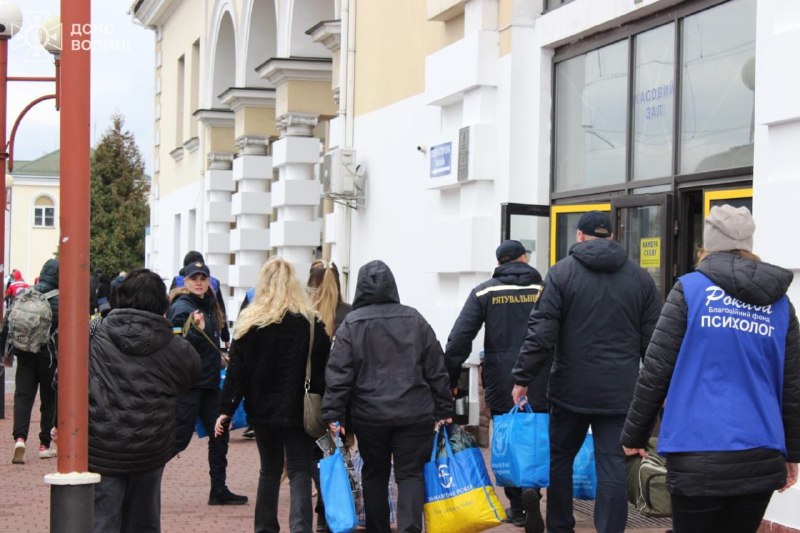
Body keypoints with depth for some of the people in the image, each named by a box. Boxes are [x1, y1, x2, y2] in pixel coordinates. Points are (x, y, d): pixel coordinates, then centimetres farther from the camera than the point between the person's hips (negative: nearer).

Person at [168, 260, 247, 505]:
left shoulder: (208, 305, 13)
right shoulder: (181, 307, -12)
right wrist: (197, 330, -36)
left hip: (208, 381, 9)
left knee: (219, 435, 10)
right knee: (179, 438, -9)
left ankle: (219, 490, 16)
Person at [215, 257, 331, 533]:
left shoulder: (250, 322, -2)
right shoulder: (311, 322, -4)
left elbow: (236, 370, -3)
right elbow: (322, 370, -5)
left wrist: (226, 410, 1)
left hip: (262, 409, 2)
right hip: (298, 411, -2)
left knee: (270, 470, 18)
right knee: (299, 472, 1)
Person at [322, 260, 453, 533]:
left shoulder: (352, 324, -2)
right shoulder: (414, 319, 3)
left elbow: (339, 372, -7)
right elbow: (436, 370, 5)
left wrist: (333, 414, -6)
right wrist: (443, 410, 11)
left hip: (370, 416, 0)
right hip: (414, 414, 0)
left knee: (374, 475, 15)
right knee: (410, 474, 2)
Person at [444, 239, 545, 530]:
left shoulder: (484, 292, 2)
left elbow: (460, 337, -5)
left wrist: (451, 377, 0)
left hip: (501, 385, 0)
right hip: (540, 385, 0)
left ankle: (516, 507, 11)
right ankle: (533, 488, -17)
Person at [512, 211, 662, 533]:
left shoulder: (562, 272, -3)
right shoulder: (639, 277, 6)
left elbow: (542, 332, -9)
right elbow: (653, 338, 5)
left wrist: (523, 378, -3)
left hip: (571, 388, -2)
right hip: (619, 391, 2)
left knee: (560, 458, 14)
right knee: (612, 465, 1)